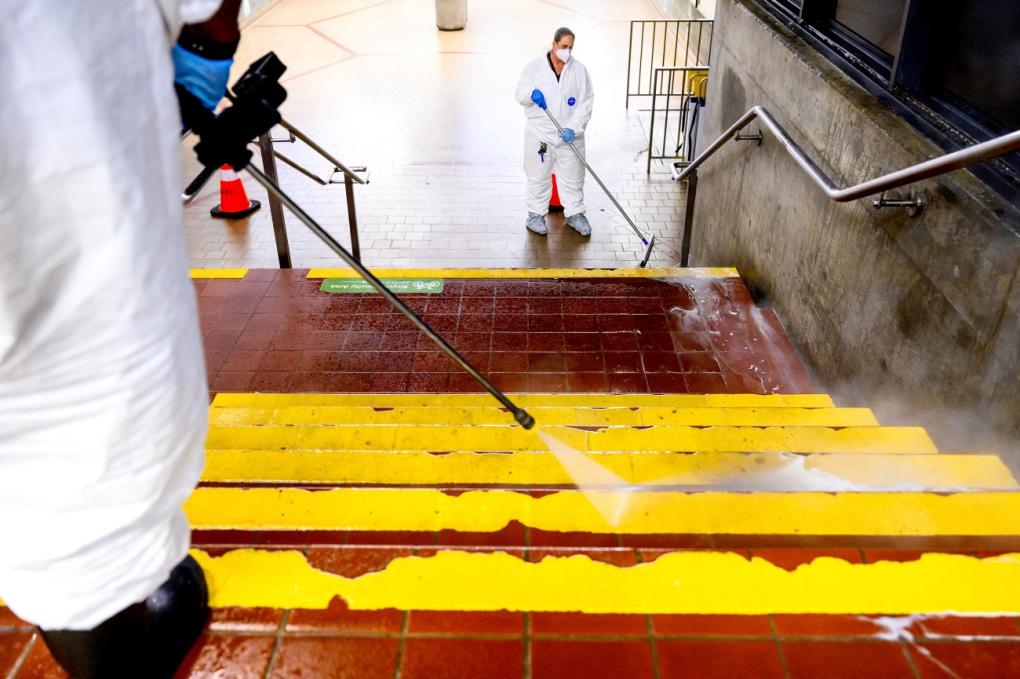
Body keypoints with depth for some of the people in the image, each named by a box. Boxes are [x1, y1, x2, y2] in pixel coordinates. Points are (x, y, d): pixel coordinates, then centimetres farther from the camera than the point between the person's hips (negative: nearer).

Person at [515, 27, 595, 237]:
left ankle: (574, 214, 24)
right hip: (540, 133, -1)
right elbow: (520, 94, 2)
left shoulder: (579, 70, -2)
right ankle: (536, 214, 22)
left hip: (570, 135, 1)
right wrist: (531, 94, -23)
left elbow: (585, 103, -5)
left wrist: (574, 128, -18)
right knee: (538, 176, 8)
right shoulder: (535, 67, -3)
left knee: (572, 176, 9)